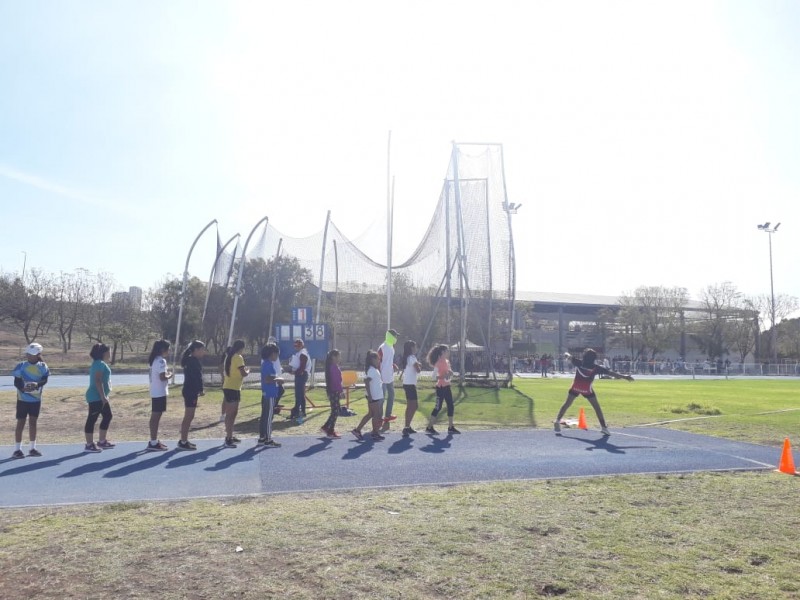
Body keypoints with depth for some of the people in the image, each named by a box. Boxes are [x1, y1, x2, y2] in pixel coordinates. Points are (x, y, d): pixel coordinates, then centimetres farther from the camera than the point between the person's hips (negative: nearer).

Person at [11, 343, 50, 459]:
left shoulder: (42, 366, -1)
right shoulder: (21, 366, -8)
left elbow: (45, 379, -8)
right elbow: (16, 382, -11)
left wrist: (37, 384, -28)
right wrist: (23, 388, -30)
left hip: (36, 399, 3)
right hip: (23, 399, -3)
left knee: (33, 422, 10)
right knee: (21, 423, 0)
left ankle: (32, 448, 19)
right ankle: (17, 449, 6)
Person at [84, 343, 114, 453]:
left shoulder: (100, 364, 17)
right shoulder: (100, 364, -15)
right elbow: (98, 381, -23)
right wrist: (103, 396, -25)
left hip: (99, 397, 11)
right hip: (96, 397, -11)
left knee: (107, 416, 14)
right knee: (92, 419, -4)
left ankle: (102, 441, 21)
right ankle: (89, 445, 2)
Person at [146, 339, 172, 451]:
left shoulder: (155, 360, 14)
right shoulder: (161, 360, -16)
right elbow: (162, 377, -22)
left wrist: (166, 370, 9)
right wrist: (170, 375, -5)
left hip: (155, 392, 10)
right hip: (160, 393, -10)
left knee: (155, 417, 15)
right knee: (156, 417, -6)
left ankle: (154, 440, 23)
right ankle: (153, 443, -3)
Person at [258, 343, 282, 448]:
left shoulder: (266, 363, 14)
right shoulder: (268, 364, -16)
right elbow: (267, 379, -25)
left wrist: (276, 378, 10)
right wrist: (278, 379, -13)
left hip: (266, 394, 10)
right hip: (270, 394, -10)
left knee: (264, 416, 13)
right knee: (268, 417, -4)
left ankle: (262, 438, 20)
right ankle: (268, 440, 2)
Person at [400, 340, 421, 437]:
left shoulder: (405, 358, 12)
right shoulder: (412, 358, -14)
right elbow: (418, 370, -20)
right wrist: (419, 365, 2)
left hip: (406, 383, 10)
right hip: (410, 384, -10)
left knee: (410, 406, 17)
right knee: (414, 407, -9)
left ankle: (407, 426, 23)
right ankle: (406, 427, -13)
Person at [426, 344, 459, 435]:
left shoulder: (447, 362, 11)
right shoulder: (439, 363, -14)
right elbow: (435, 376, -19)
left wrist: (450, 373, 3)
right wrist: (444, 375, -31)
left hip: (447, 387, 9)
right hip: (441, 387, -9)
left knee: (451, 406, 8)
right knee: (438, 407, -5)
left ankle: (451, 427, 16)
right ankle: (429, 427, 4)